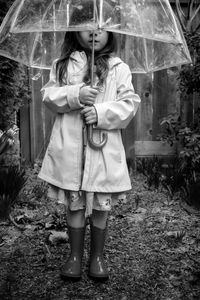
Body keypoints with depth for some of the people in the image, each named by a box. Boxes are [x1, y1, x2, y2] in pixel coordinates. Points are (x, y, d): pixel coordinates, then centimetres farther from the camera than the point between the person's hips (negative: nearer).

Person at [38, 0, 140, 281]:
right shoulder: (63, 65, 6)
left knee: (100, 206, 9)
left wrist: (101, 113, -16)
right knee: (75, 205, 10)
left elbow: (129, 103, -2)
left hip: (104, 149, 0)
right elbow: (49, 95, 1)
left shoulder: (119, 68, 2)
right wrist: (76, 95, -15)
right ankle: (75, 255, 27)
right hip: (70, 148, 1)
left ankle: (97, 256, 28)